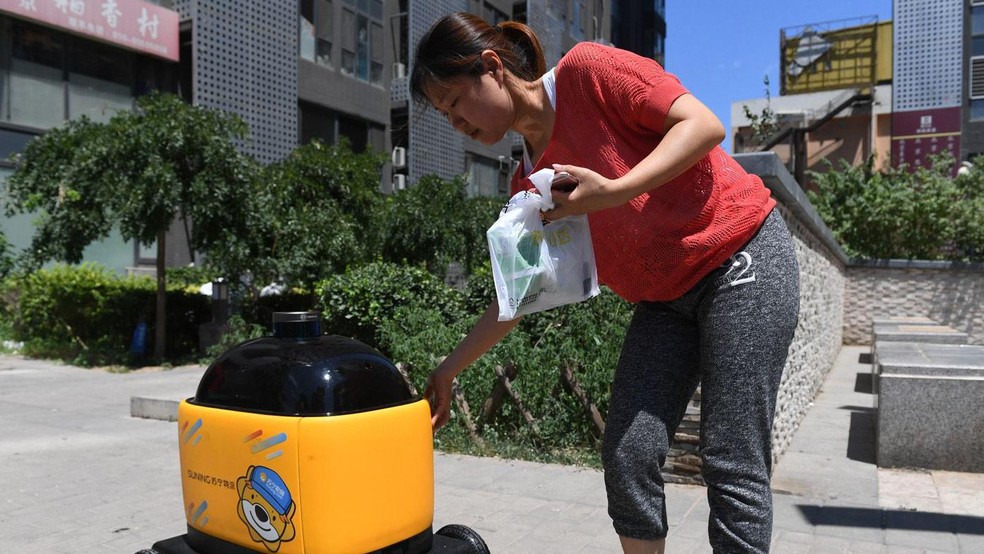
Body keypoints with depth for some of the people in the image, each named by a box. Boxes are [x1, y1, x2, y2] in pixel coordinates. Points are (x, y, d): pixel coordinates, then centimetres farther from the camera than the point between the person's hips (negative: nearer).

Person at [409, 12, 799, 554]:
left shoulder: (587, 69, -10)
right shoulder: (529, 185, 7)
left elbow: (704, 124, -16)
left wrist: (614, 191, -26)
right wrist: (446, 372, 9)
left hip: (743, 261, -6)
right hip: (666, 298, 7)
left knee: (732, 465, -7)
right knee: (627, 455, -1)